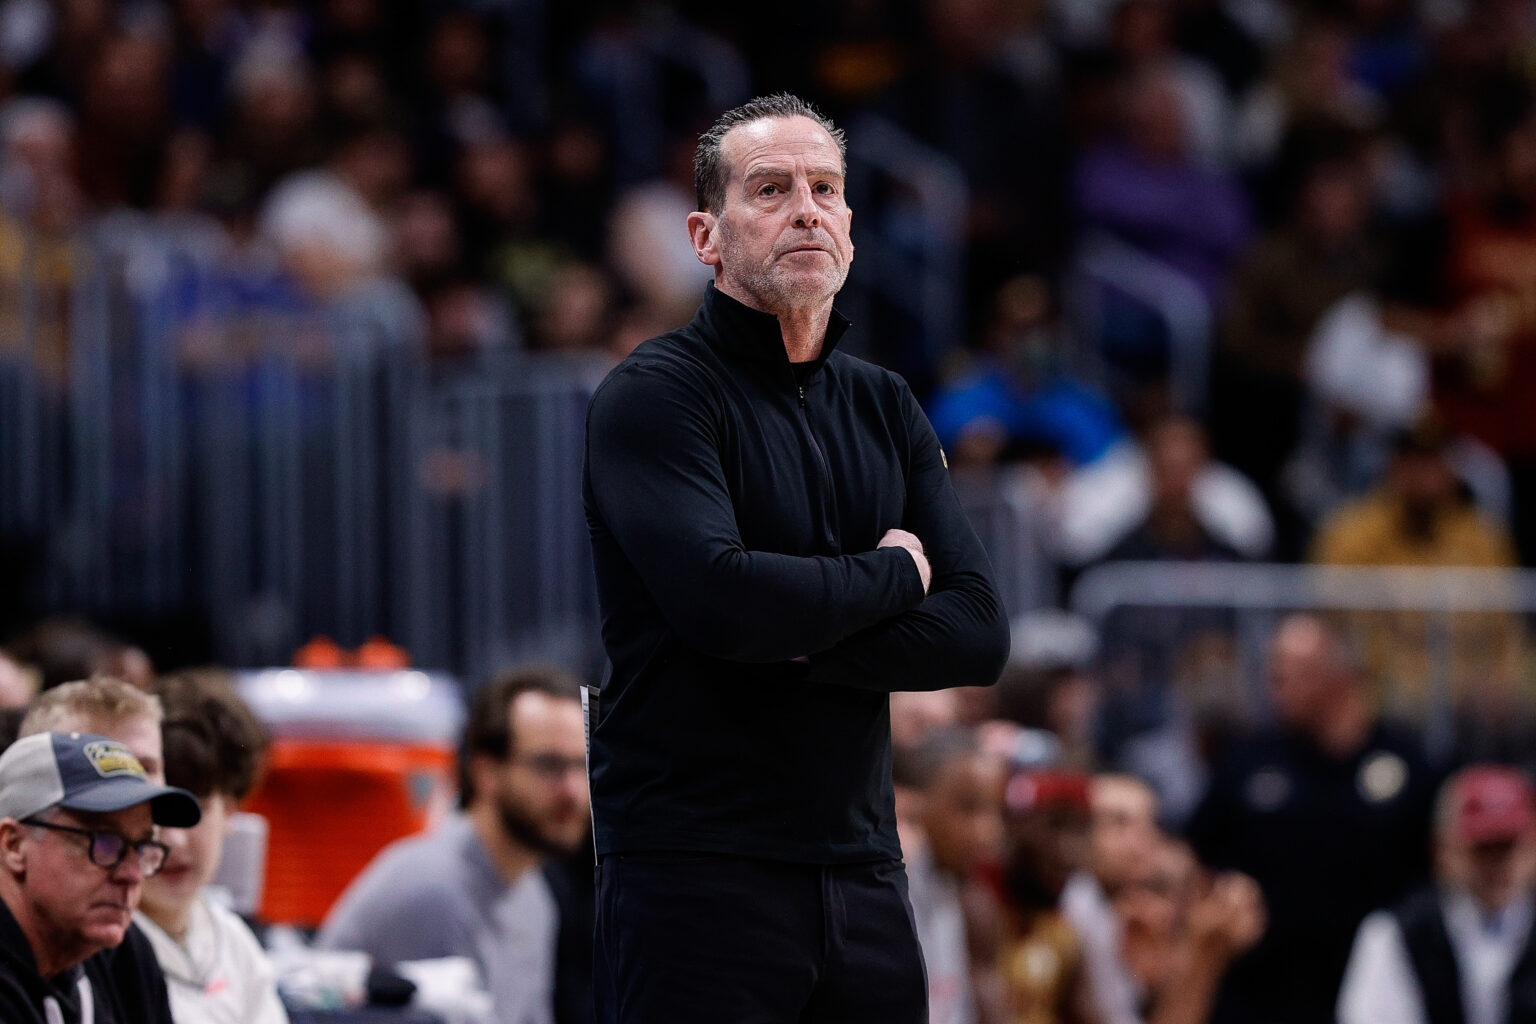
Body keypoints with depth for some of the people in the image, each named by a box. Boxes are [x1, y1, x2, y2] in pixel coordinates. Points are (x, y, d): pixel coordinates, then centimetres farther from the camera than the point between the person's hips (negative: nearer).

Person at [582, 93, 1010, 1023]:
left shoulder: (886, 408, 14)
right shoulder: (655, 395, -5)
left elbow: (979, 633, 3)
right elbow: (717, 597, -22)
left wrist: (796, 646, -12)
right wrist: (893, 573, -5)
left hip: (863, 870, 6)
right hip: (697, 869, -6)